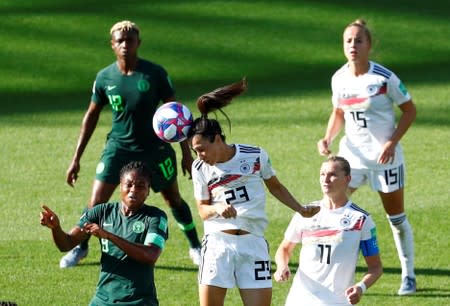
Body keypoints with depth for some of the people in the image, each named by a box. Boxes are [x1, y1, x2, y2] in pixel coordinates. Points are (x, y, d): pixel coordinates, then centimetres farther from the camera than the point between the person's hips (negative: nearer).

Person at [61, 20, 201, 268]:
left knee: (174, 200, 9)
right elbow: (91, 116, 7)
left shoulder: (155, 74, -11)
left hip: (154, 148, -1)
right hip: (118, 147, 1)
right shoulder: (104, 78, -4)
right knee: (96, 202, -6)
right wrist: (76, 158, 7)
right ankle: (80, 248, 16)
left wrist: (186, 152, -4)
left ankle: (195, 247, 29)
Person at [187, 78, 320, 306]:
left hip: (253, 243, -1)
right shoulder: (200, 168, 2)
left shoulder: (255, 156, -2)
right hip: (218, 242, 1)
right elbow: (202, 209, 9)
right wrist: (217, 208, -13)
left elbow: (275, 186, 15)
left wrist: (301, 210, 6)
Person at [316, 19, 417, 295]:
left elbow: (410, 110, -7)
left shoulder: (384, 78, -15)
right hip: (352, 155, 4)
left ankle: (409, 275, 23)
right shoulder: (339, 79, -2)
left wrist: (392, 142, -17)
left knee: (396, 217, 6)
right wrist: (328, 138, -2)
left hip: (385, 158, -4)